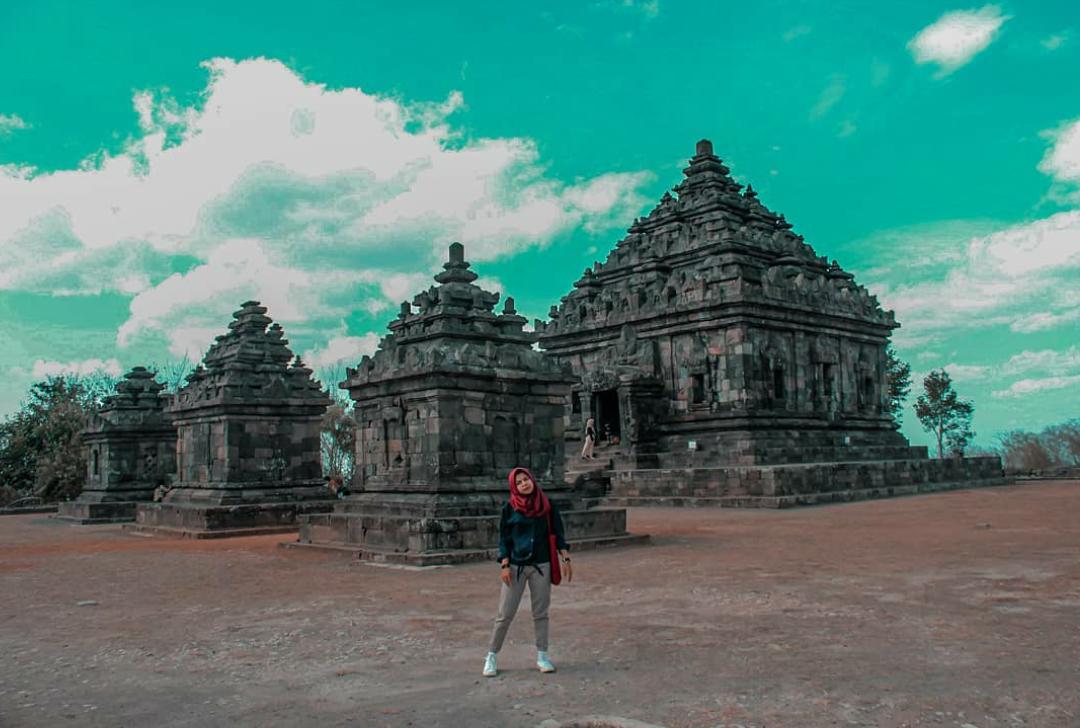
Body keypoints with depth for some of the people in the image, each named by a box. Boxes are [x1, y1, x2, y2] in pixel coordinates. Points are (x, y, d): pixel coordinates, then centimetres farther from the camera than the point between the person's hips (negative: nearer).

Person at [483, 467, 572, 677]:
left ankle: (542, 656, 18)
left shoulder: (547, 506, 2)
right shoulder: (509, 509, -2)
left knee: (540, 612, 8)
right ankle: (491, 657, 11)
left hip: (541, 566, 2)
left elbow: (558, 534, 6)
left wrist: (566, 559, 0)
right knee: (505, 614, 1)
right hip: (515, 566, -1)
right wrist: (505, 565, -8)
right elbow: (504, 539, 0)